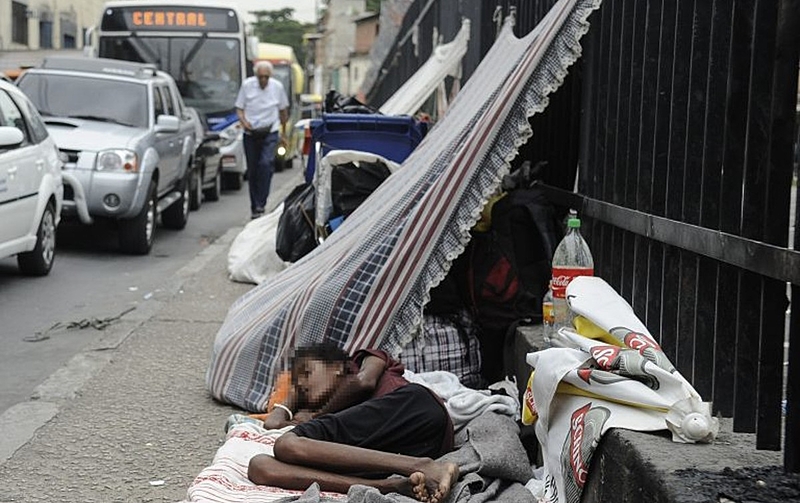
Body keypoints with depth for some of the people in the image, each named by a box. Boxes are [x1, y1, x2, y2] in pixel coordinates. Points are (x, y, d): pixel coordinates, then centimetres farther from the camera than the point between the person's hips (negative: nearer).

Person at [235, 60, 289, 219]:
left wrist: (283, 133, 16)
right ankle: (255, 207, 16)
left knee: (266, 164, -21)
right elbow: (239, 108, 2)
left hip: (270, 133, -1)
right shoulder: (247, 85, -3)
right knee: (252, 170, 5)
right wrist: (243, 121, -19)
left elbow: (283, 110, 13)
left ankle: (260, 204, -19)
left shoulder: (277, 87, 0)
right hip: (251, 134, 1)